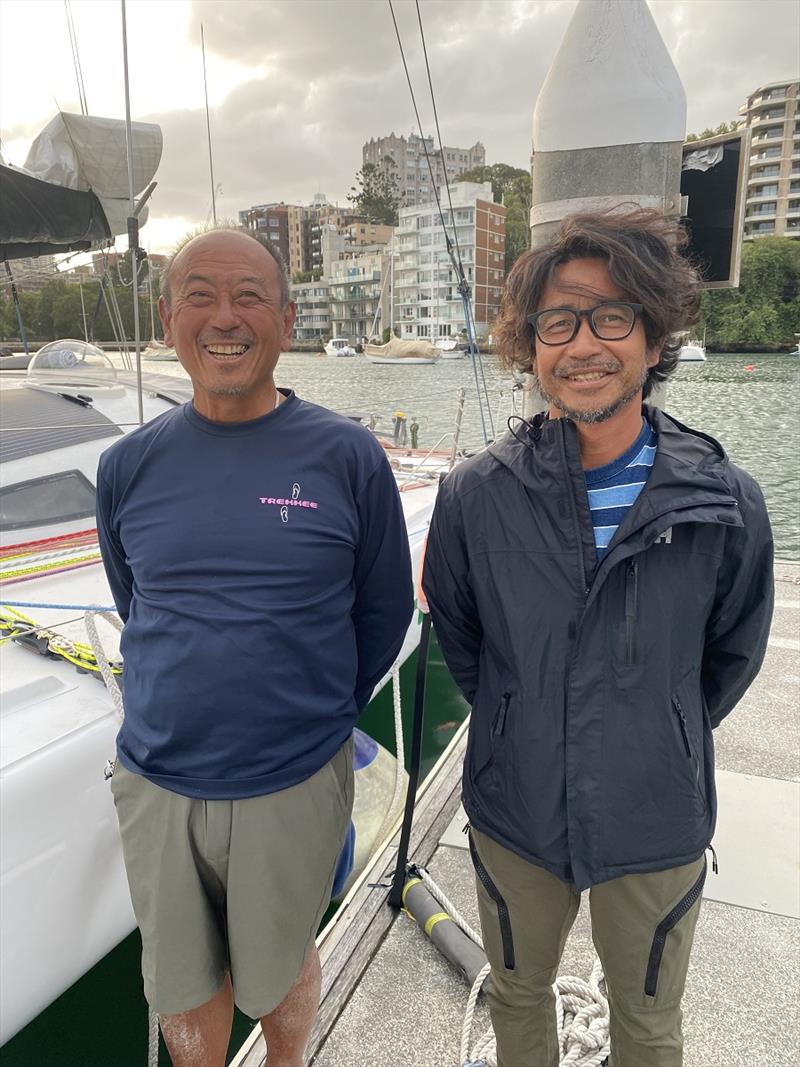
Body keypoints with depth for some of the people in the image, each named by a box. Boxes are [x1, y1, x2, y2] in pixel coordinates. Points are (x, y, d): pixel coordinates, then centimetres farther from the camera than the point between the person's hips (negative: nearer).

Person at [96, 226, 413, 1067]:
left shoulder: (347, 457, -11)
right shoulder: (128, 468, -3)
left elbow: (385, 610, -1)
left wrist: (317, 713, 4)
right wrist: (185, 699, 9)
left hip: (295, 785, -2)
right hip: (155, 784, 2)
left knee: (278, 969, 22)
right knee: (181, 983, 22)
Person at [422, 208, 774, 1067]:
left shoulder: (724, 504, -16)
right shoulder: (476, 495, -15)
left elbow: (732, 656, 1)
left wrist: (659, 746, 6)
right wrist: (517, 727, 5)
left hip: (656, 827, 0)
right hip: (513, 813, 1)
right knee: (516, 996, 26)